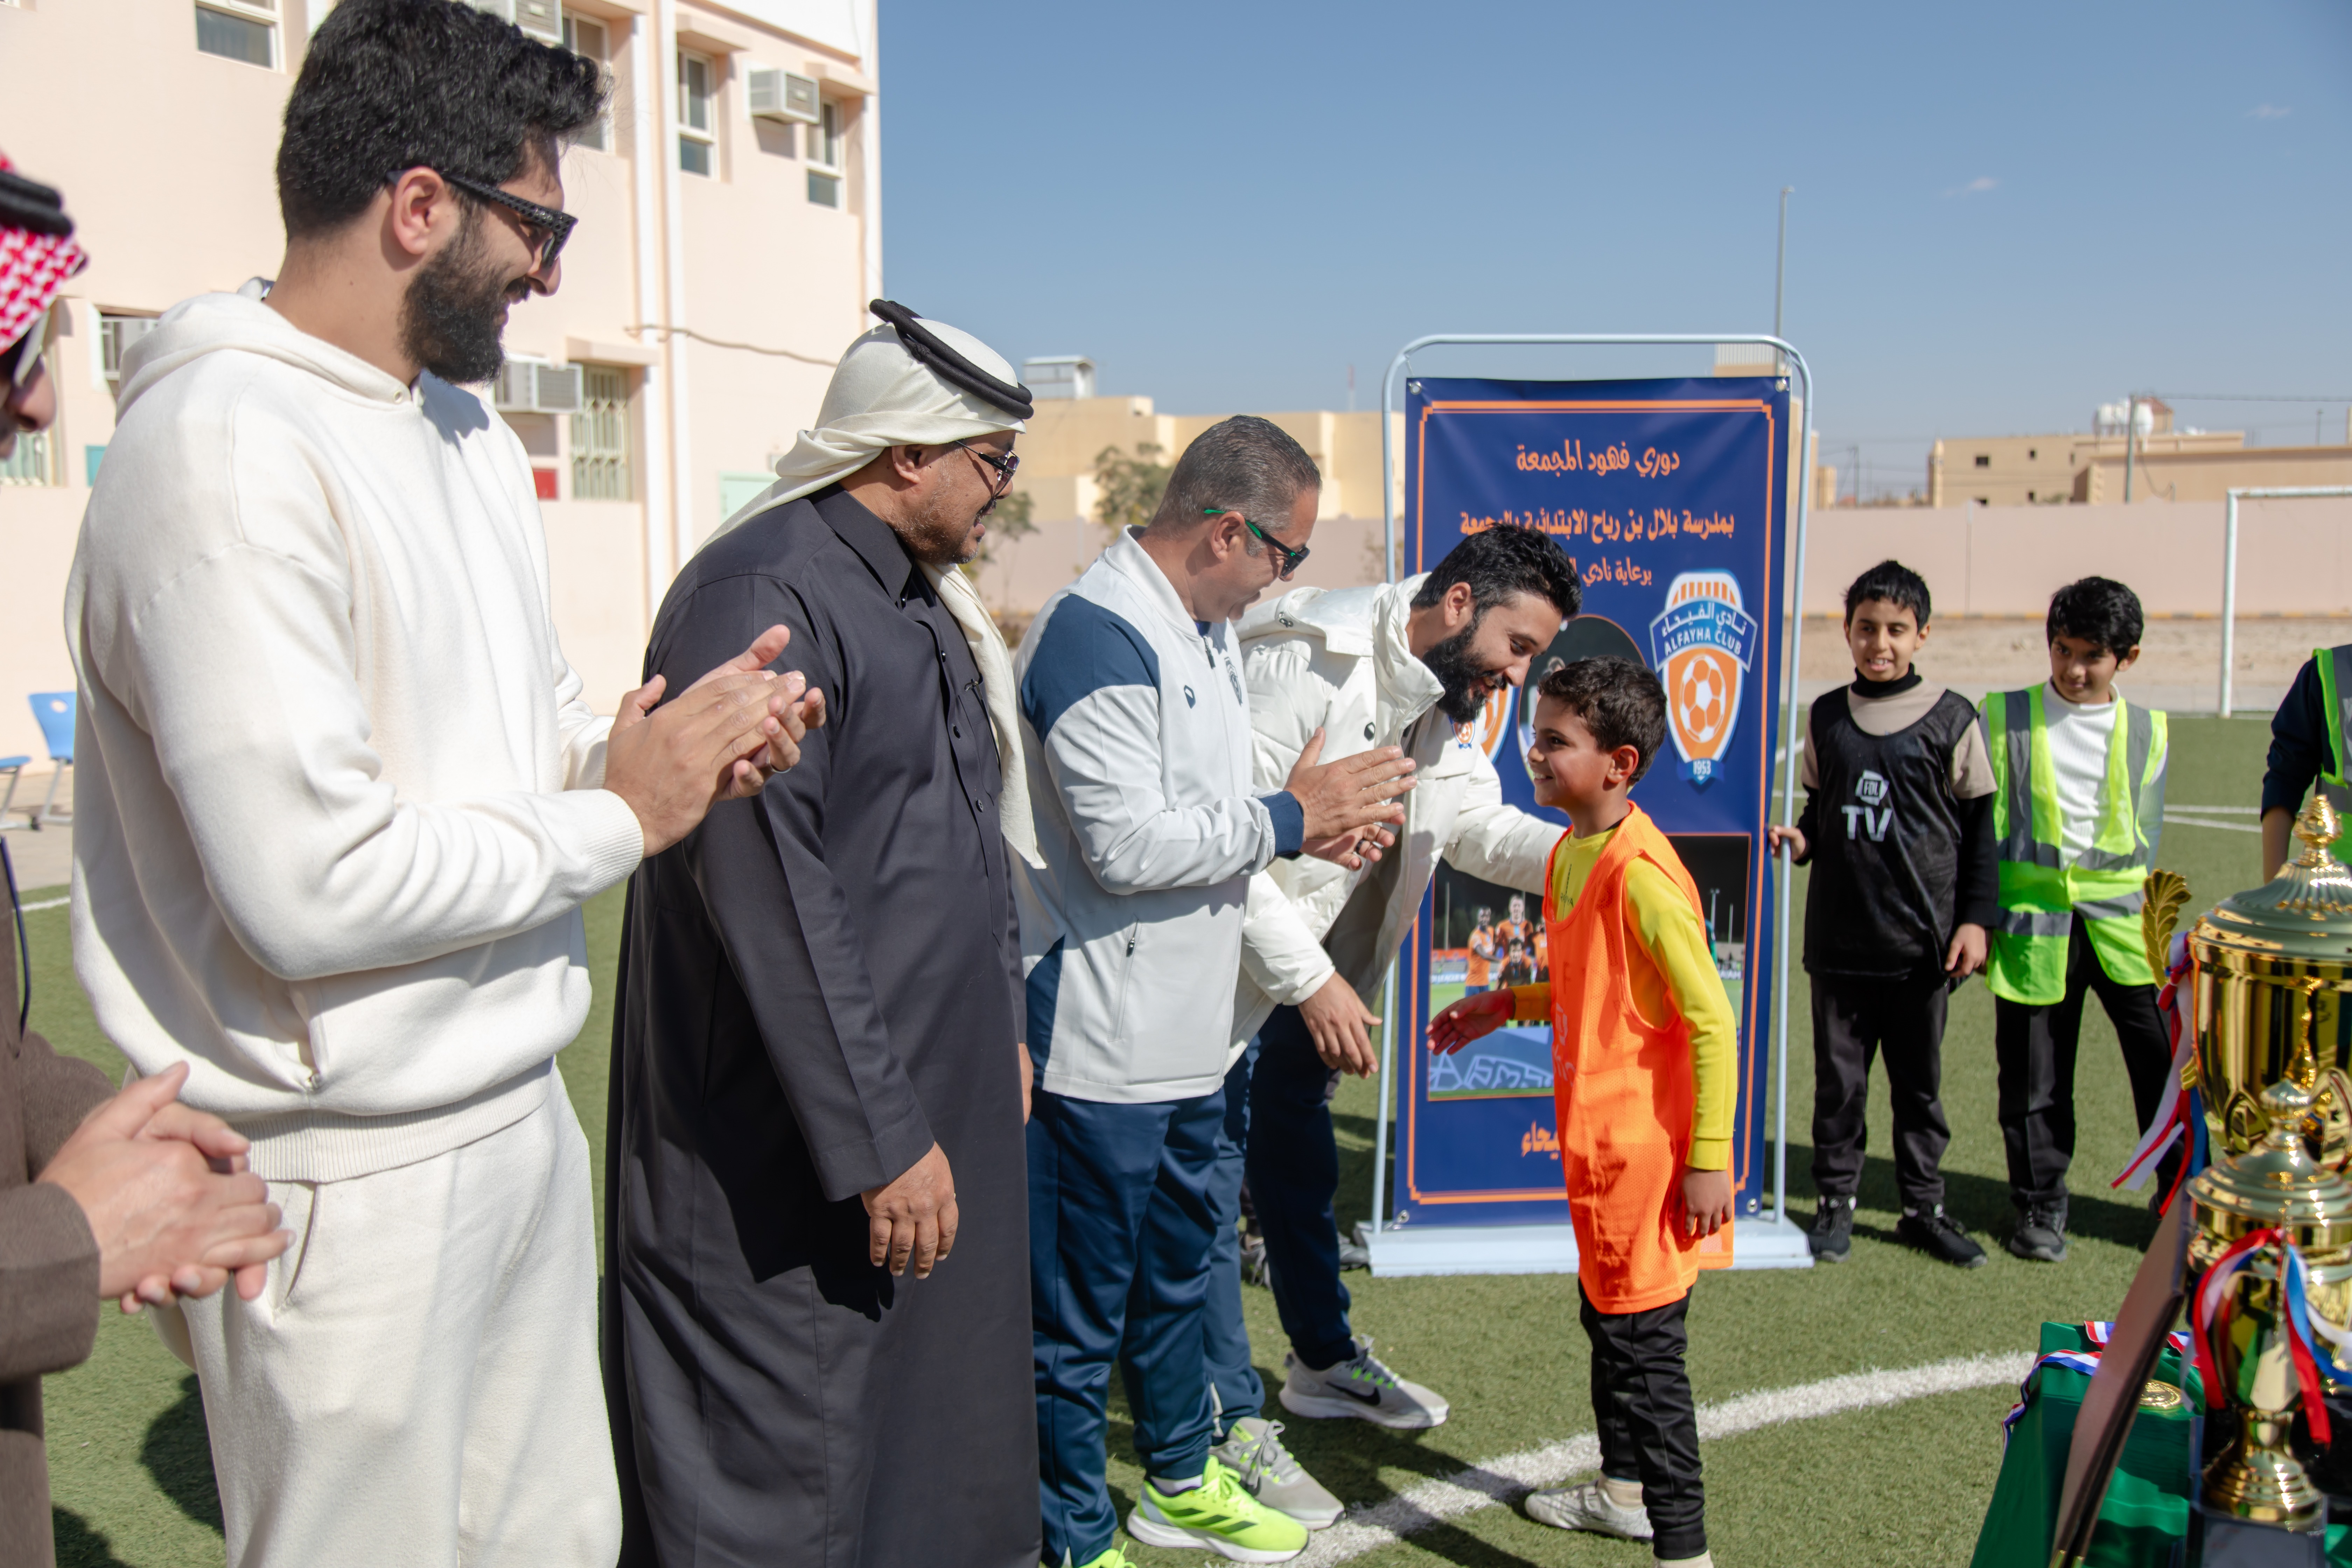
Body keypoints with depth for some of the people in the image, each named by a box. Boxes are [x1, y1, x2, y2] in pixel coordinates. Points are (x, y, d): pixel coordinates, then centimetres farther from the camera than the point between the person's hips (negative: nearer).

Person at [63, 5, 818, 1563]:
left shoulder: (471, 432, 10)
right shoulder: (226, 452, -20)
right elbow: (314, 889, -26)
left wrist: (678, 743, -3)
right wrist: (619, 819, -13)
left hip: (523, 1119, 8)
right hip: (354, 1185, -8)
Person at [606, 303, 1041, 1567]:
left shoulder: (922, 602, 13)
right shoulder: (760, 596, -19)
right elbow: (766, 892, -25)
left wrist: (1000, 1030, 20)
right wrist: (879, 1140, -22)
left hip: (935, 1107, 10)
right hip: (795, 1147, -10)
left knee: (938, 1440, 21)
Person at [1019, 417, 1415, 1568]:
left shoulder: (1203, 628, 12)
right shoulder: (1098, 635, -20)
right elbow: (1128, 845, -26)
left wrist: (1306, 820, 4)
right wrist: (1286, 818, -16)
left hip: (1186, 1033, 10)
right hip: (1100, 1043, -10)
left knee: (1178, 1266, 25)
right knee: (1080, 1307, 5)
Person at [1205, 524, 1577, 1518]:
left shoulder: (1450, 700, 0)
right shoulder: (1309, 657, -28)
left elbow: (1478, 824, 10)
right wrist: (1310, 980, -29)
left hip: (1319, 955, 9)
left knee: (1299, 1146, 21)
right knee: (1212, 1164, -1)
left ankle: (1323, 1359, 39)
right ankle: (1231, 1422, 13)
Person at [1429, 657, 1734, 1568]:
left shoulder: (1643, 875, -22)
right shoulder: (1569, 854, 6)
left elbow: (1713, 1022, -20)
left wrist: (1708, 1158, -18)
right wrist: (1507, 1005, 12)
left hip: (1647, 1151, -10)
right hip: (1595, 1143, 10)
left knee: (1645, 1345, -2)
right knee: (1605, 1318, 23)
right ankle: (1623, 1492, 41)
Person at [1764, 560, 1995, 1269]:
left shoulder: (1951, 719, -1)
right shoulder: (1825, 716, 6)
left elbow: (1978, 827, 3)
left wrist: (1975, 918, -3)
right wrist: (1800, 839, -6)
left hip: (1923, 940, -1)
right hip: (1839, 938, 2)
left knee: (1920, 1082, 9)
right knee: (1839, 1078, 8)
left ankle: (1924, 1208, 23)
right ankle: (1835, 1202, 21)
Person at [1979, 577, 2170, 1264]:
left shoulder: (2147, 731, 9)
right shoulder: (2004, 716, 3)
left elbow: (2147, 830, 13)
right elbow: (1984, 821, 4)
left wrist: (2149, 908, 3)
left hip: (2120, 916, 1)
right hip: (2033, 918, -1)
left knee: (2166, 1061, -3)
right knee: (2034, 1076, 6)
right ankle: (2040, 1207, 22)